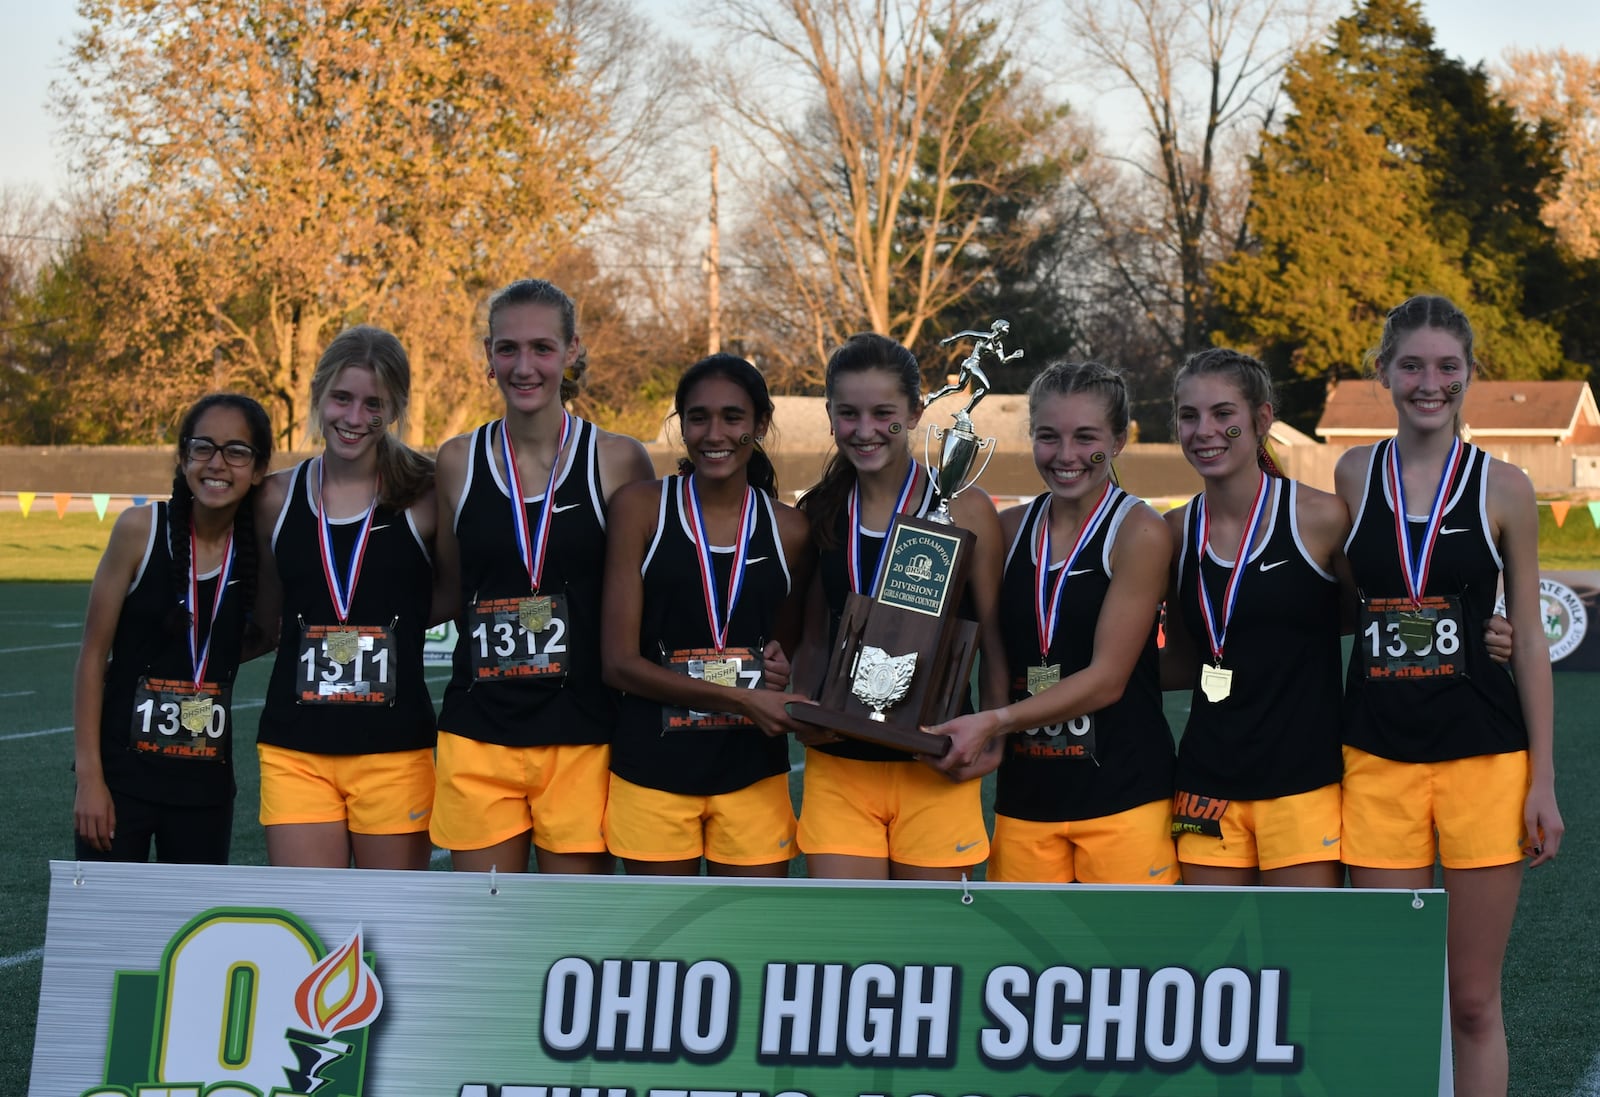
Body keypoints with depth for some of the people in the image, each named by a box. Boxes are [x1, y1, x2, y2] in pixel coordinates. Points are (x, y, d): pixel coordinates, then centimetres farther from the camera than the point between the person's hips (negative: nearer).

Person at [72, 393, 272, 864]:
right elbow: (93, 654, -6)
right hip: (122, 775, -3)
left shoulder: (259, 547, -2)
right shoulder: (141, 530, -9)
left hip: (206, 785, 3)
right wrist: (89, 776, -9)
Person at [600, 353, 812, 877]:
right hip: (652, 768, -2)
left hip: (753, 771, 2)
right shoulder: (641, 507, -4)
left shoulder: (788, 529, 4)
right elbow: (620, 661, -9)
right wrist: (741, 700, -17)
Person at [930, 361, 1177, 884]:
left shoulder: (1138, 532, -9)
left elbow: (1107, 679, -13)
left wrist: (993, 722, -17)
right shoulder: (1011, 529, 7)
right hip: (1026, 792, 5)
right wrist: (985, 740, -4)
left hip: (1122, 790, -5)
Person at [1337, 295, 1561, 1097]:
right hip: (1377, 758, 2)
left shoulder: (1502, 487, 0)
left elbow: (1528, 638, 2)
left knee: (1473, 1001, 4)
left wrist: (1543, 779, -2)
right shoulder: (1354, 475, 5)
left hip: (1483, 758, -2)